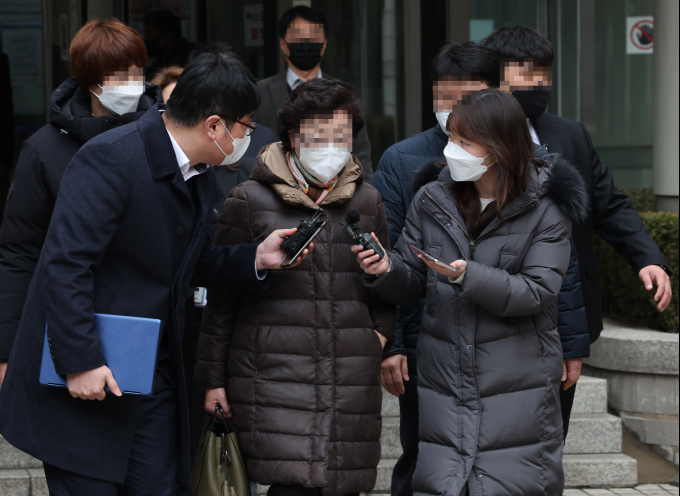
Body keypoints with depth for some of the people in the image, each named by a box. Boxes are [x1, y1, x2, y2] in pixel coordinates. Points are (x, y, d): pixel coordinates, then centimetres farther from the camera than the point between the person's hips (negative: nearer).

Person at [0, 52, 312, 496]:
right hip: (85, 376, -8)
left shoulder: (202, 176, 10)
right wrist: (81, 362, -25)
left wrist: (255, 259, 2)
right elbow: (66, 263, -23)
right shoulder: (110, 159, -18)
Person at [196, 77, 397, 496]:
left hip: (351, 380, 4)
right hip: (274, 375, -4)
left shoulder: (367, 202, 12)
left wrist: (382, 333, 7)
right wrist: (213, 378, 5)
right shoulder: (251, 201, 0)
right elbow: (220, 297, 5)